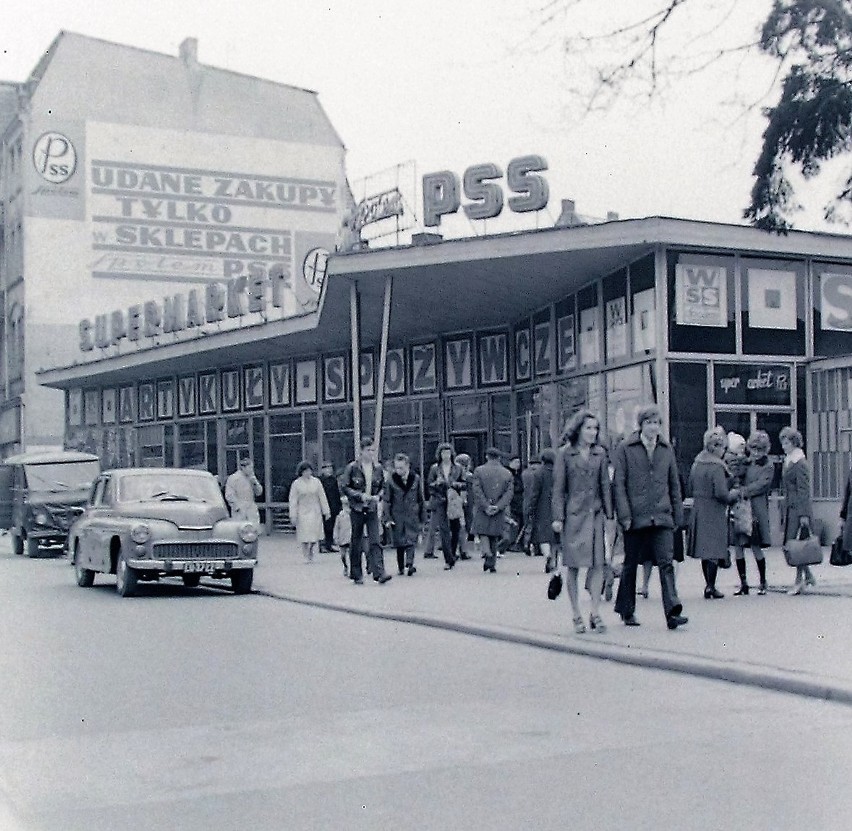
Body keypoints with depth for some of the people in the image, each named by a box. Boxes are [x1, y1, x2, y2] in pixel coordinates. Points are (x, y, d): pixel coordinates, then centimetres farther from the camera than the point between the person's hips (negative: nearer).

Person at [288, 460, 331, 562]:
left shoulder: (316, 482, 4)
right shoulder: (296, 483, -2)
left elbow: (322, 497, 8)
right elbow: (293, 500, -1)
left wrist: (326, 512, 6)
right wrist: (293, 515, -4)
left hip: (315, 512, 2)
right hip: (303, 513, -2)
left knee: (314, 536, -1)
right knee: (305, 537, -5)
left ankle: (311, 554, 20)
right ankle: (306, 557, 4)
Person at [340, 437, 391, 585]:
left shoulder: (378, 468, 6)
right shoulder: (352, 467, -5)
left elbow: (382, 487, 16)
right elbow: (344, 487, -4)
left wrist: (378, 496, -4)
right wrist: (360, 496, -15)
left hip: (372, 509, 2)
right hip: (357, 509, -2)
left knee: (375, 541, -8)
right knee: (356, 543, 6)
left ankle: (379, 573, -15)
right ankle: (356, 575, 16)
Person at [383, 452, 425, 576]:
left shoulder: (416, 479, 2)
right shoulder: (391, 480, -3)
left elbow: (420, 499, 10)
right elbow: (386, 500, 0)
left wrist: (421, 517, 12)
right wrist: (387, 517, -7)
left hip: (412, 515, 0)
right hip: (397, 516, 0)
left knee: (411, 540, -12)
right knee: (399, 542, 6)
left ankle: (409, 564, -20)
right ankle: (401, 567, 14)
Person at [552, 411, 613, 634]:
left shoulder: (600, 454, 9)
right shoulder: (565, 453, 0)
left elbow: (605, 485, 11)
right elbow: (558, 488, 0)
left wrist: (609, 514, 6)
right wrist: (558, 517, -5)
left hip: (595, 514, 3)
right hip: (573, 515, -3)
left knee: (598, 564, -3)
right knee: (573, 565, 1)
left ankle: (596, 613, 1)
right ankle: (576, 616, 8)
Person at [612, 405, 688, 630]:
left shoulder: (667, 449, 11)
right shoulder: (625, 449, 0)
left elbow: (674, 484, 16)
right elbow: (619, 483, -3)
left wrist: (678, 515, 12)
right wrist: (624, 515, -10)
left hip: (662, 517, 2)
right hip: (635, 517, -2)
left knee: (666, 563, -9)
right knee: (630, 564, 9)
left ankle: (673, 612, -14)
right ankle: (626, 610, 23)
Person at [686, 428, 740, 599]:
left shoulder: (696, 464, 6)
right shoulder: (717, 467, -17)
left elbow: (691, 487, 15)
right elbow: (721, 493, -21)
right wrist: (734, 494, -3)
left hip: (698, 509, 7)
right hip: (714, 512, -7)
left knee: (705, 551, 14)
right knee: (714, 551, 0)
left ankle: (708, 585, 20)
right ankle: (711, 587, 2)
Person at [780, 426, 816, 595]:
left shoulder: (800, 464, -12)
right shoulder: (787, 462, 15)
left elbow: (804, 490, -15)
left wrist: (804, 514, -18)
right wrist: (784, 513, 19)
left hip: (799, 509, -9)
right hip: (790, 509, 9)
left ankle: (800, 580, 2)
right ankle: (808, 576, 18)